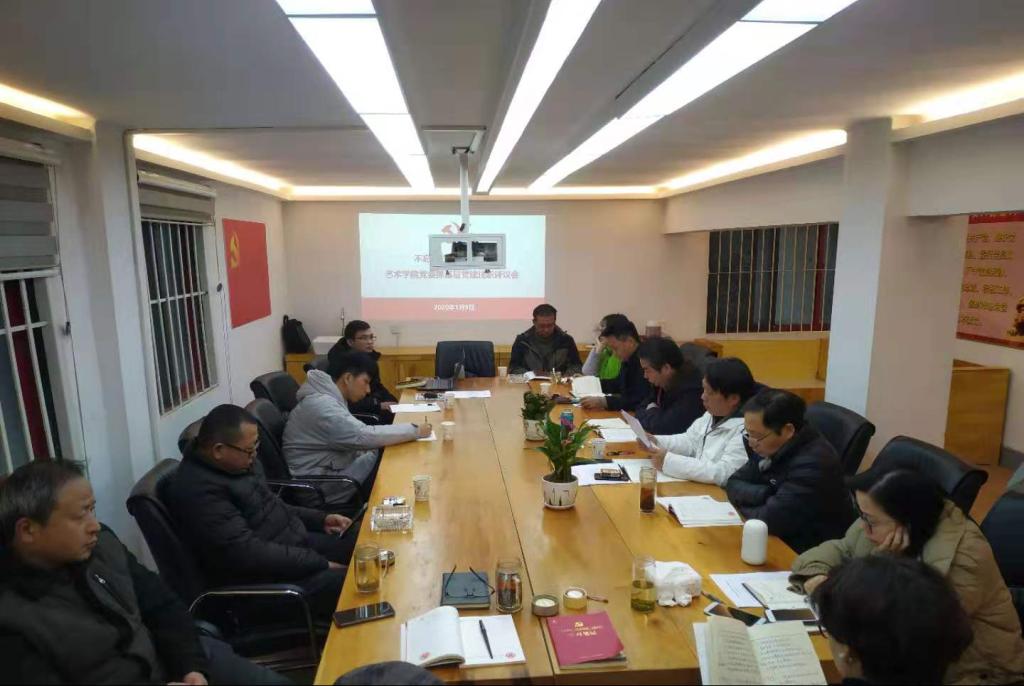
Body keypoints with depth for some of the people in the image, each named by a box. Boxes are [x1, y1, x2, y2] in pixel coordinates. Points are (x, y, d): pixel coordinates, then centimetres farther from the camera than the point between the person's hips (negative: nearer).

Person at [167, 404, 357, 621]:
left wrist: (320, 519, 8)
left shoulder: (234, 462, 4)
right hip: (265, 578, -9)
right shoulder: (198, 490, -25)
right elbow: (248, 553, -28)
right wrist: (320, 564, -23)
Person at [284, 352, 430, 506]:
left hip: (330, 468, 9)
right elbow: (365, 437, -28)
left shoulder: (328, 398, 8)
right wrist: (415, 431, -21)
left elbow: (355, 437, 12)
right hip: (318, 488, -9)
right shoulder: (322, 405, -23)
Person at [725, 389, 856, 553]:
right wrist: (765, 494, -16)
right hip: (779, 540, 7)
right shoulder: (771, 447, -1)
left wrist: (743, 507, -10)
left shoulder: (813, 464, -27)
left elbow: (770, 520, -29)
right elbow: (734, 485, 2)